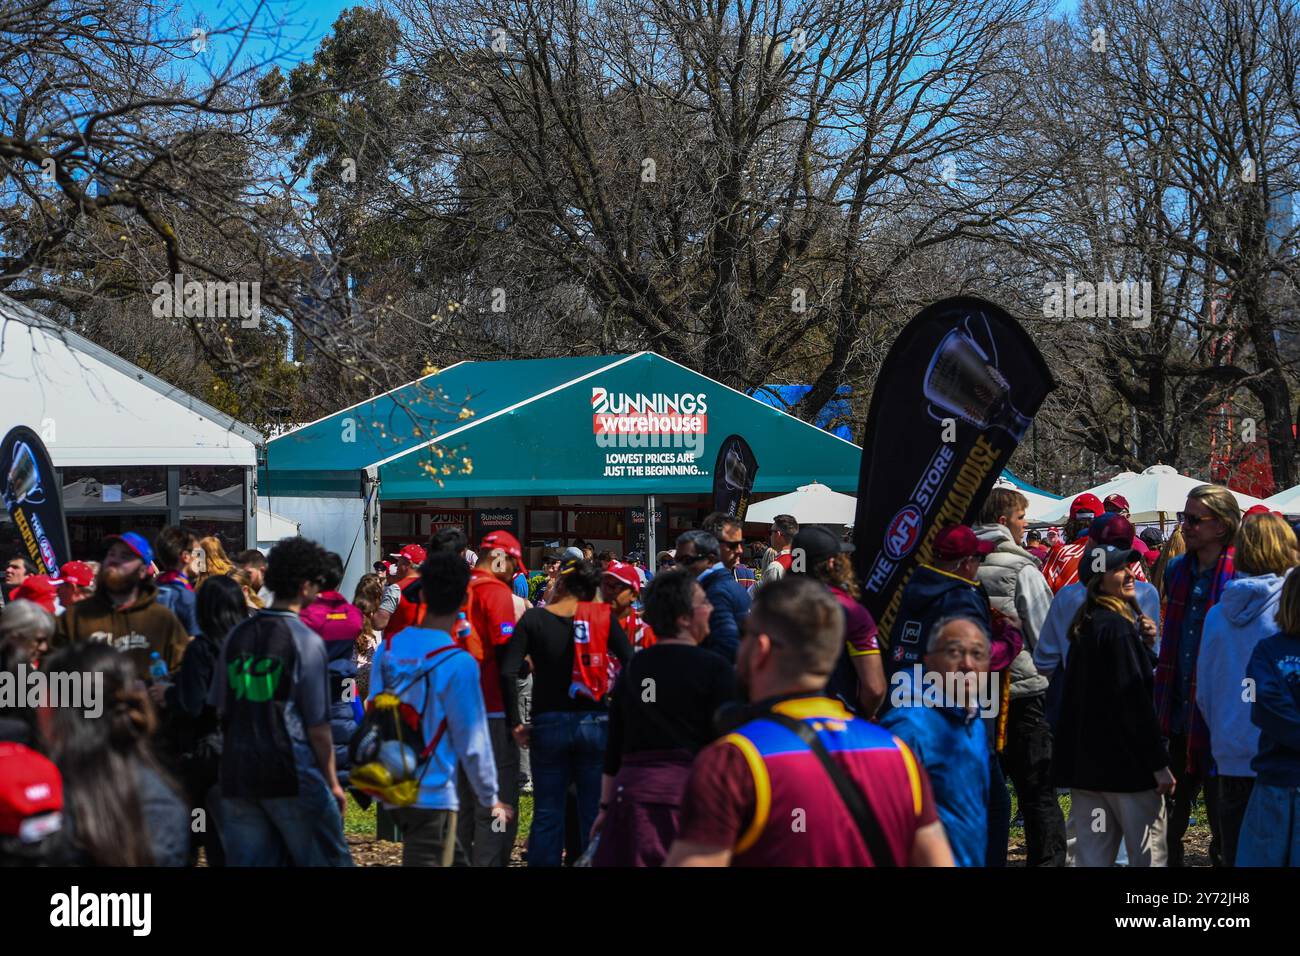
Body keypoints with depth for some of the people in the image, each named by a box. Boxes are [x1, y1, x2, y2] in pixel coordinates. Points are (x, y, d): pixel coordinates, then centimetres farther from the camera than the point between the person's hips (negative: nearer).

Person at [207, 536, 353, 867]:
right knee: (327, 859, 4)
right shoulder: (306, 640, -7)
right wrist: (332, 782, 1)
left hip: (237, 777, 5)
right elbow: (317, 724, -7)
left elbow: (220, 709, 12)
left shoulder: (236, 636, 9)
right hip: (292, 777, -5)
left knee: (247, 861, 7)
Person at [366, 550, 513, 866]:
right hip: (432, 793, -6)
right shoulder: (458, 663, -15)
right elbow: (473, 741, -10)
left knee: (453, 858, 20)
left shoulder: (387, 648, 1)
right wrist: (491, 799, 3)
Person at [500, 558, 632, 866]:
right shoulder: (603, 616, -1)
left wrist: (515, 723, -6)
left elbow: (507, 671, -11)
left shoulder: (534, 618, -2)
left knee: (547, 814, 8)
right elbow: (632, 665, -9)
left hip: (548, 724, 0)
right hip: (595, 723, 0)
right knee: (595, 812, 7)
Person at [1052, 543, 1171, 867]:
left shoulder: (1085, 627, 13)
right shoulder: (1118, 627, -14)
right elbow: (1135, 703, -18)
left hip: (1086, 763, 9)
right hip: (1127, 766, -9)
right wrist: (1160, 765, -16)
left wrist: (1145, 643, 6)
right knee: (1149, 856, -1)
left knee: (1092, 855, 8)